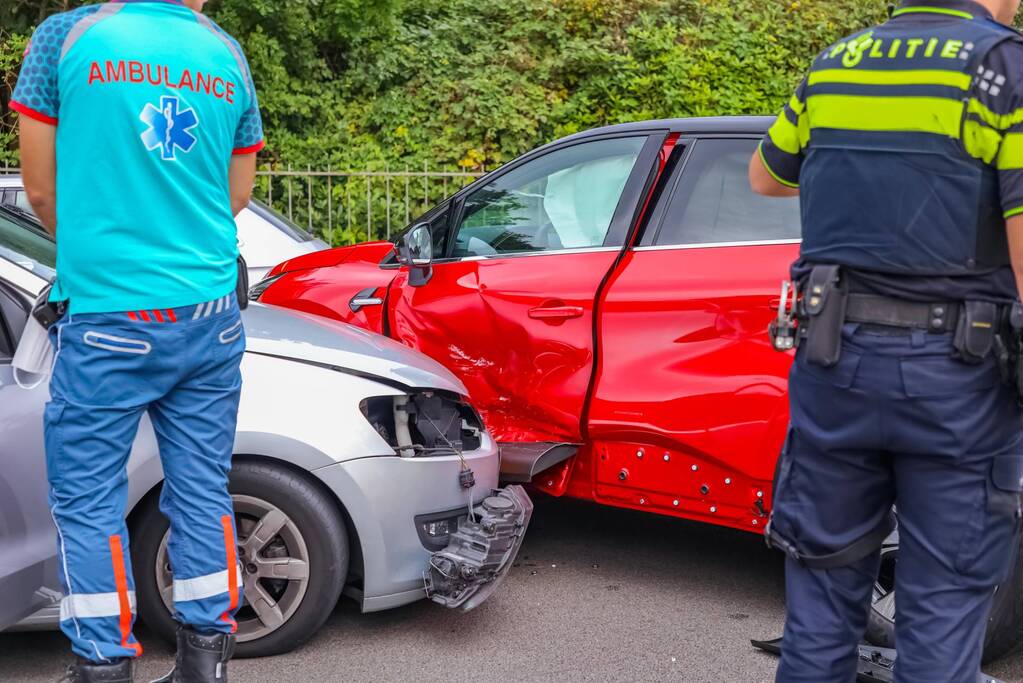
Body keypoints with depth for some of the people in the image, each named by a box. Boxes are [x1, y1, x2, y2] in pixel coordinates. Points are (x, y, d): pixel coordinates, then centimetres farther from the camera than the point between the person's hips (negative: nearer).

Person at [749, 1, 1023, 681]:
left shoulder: (836, 63, 8)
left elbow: (765, 175, 25)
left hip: (834, 357, 5)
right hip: (953, 371, -4)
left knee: (826, 579, 14)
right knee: (946, 599, 5)